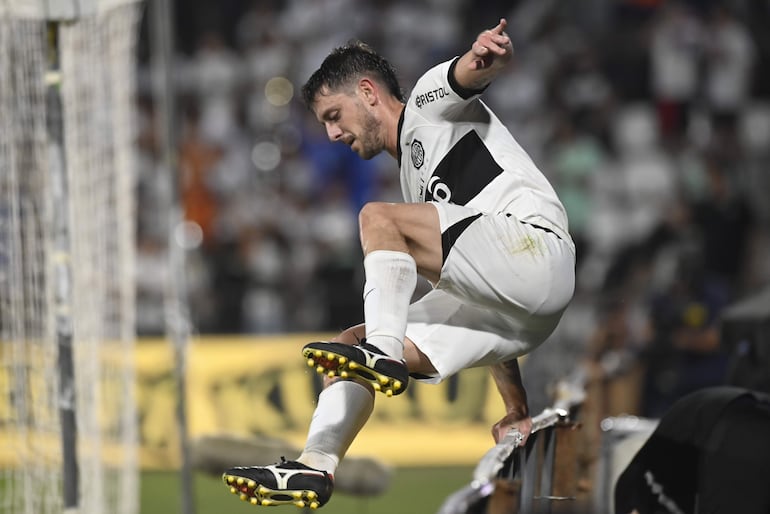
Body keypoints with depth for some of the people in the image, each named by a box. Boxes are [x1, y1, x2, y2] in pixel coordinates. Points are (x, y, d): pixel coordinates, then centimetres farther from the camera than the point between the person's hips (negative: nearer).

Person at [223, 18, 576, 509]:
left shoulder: (430, 101, 10)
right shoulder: (416, 178, 33)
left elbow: (469, 74, -16)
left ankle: (383, 353, -34)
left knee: (379, 219, -21)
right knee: (354, 342, 6)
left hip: (536, 246, -9)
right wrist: (515, 406, 26)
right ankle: (316, 466, -5)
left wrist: (484, 53, -42)